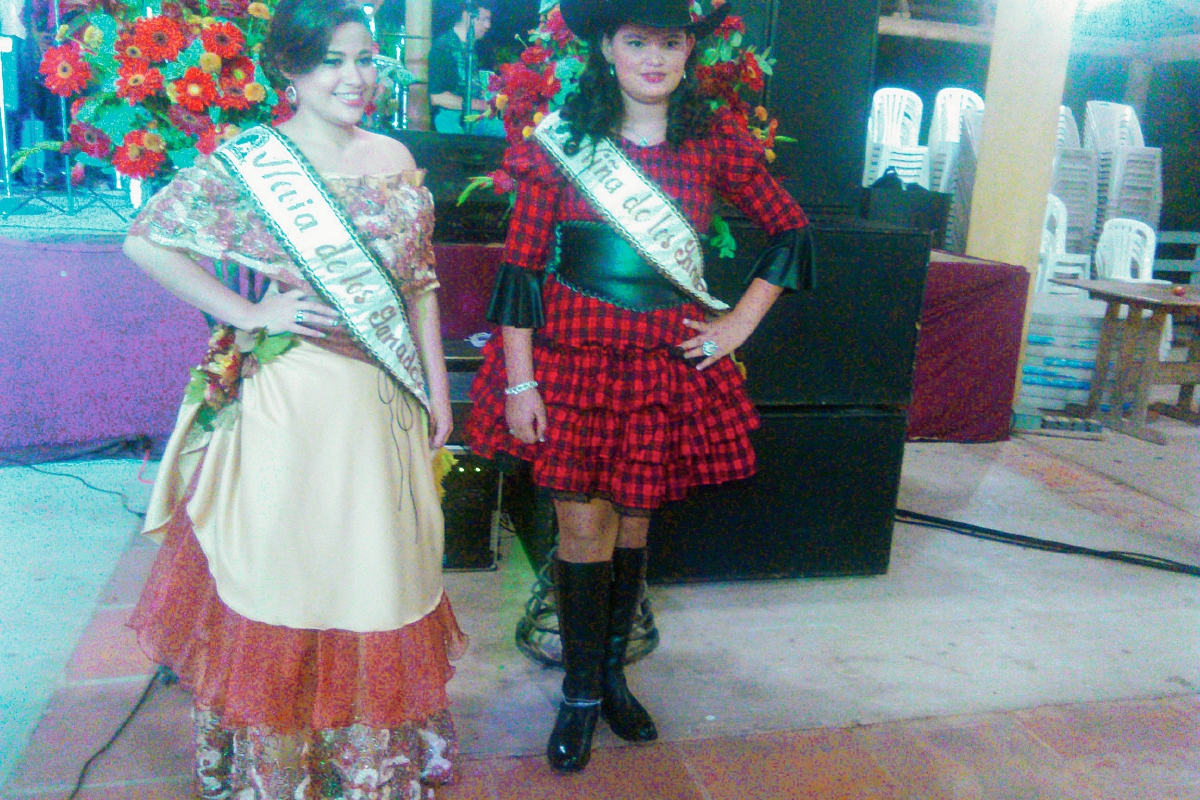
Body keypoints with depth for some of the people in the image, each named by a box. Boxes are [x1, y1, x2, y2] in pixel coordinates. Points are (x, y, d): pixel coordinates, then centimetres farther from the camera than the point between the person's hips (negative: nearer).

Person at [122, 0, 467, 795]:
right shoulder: (251, 160, -6)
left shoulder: (396, 159, 8)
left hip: (386, 398, 5)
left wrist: (437, 389, 9)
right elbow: (147, 239, -5)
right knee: (284, 567, 6)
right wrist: (249, 314, -11)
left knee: (380, 569, 15)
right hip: (289, 395, -5)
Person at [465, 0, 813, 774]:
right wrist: (518, 380, -8)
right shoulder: (560, 139, -3)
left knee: (634, 522, 12)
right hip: (570, 359, -1)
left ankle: (613, 673, 33)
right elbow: (520, 265, -4)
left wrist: (739, 323, 4)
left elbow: (791, 229, 11)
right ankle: (581, 693, 22)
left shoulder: (716, 142, 1)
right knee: (583, 527, 2)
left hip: (668, 364, 2)